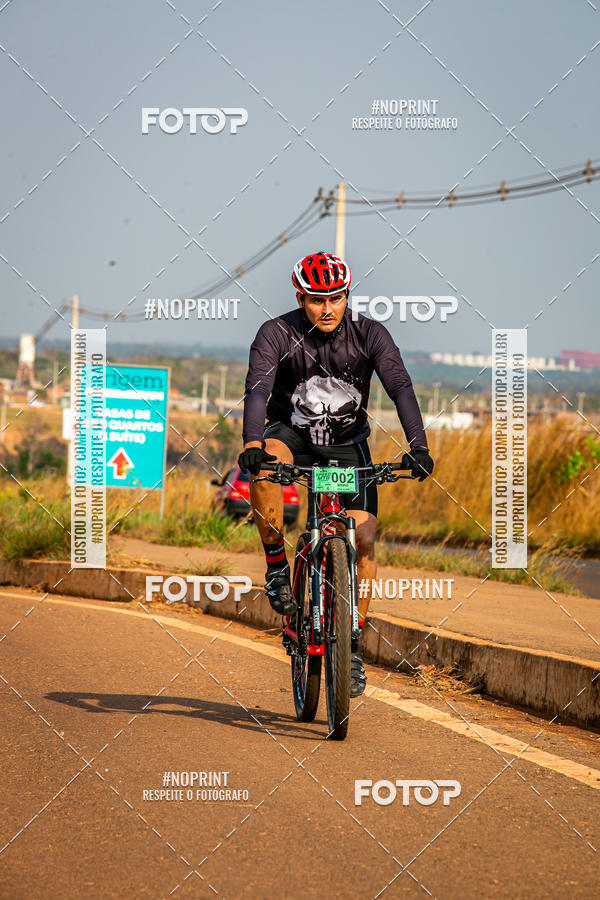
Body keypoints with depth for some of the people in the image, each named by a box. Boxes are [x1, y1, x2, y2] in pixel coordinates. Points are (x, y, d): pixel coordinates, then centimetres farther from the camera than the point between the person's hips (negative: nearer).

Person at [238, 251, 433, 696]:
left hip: (347, 443, 1)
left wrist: (418, 447, -41)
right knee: (264, 466, -37)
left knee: (364, 538, -13)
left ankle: (352, 646, 0)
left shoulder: (370, 334, -16)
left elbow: (401, 388, -25)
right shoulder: (276, 334, -19)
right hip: (291, 433, -1)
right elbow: (257, 390, -31)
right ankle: (277, 564, -17)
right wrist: (252, 445, -49)